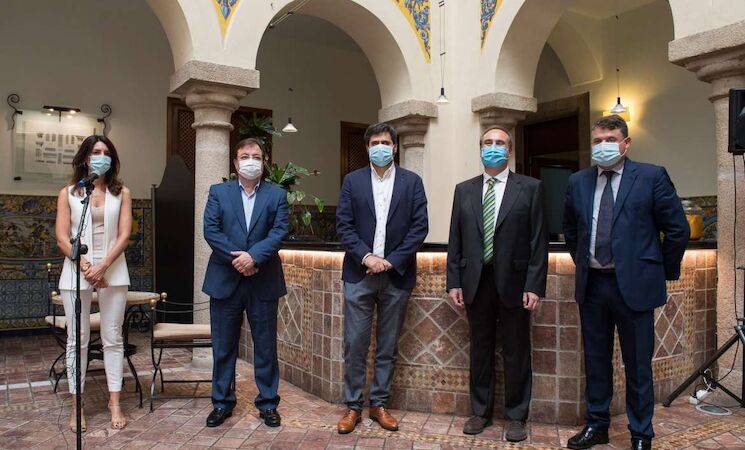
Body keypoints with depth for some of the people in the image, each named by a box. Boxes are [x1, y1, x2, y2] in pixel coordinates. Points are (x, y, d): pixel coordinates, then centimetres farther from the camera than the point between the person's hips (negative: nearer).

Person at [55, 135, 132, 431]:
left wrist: (102, 266, -13)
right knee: (77, 340, 5)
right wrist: (87, 267, -12)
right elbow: (62, 239, 0)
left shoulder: (121, 193, 6)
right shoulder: (68, 193, 6)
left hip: (113, 272, 0)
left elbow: (124, 235, -2)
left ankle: (115, 402, 11)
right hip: (77, 272, 0)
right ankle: (77, 405, 14)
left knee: (112, 338, 4)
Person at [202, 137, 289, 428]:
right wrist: (237, 259, -14)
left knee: (266, 346, 7)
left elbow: (279, 231, -6)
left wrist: (253, 256, -20)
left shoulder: (277, 195, 5)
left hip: (263, 282, 0)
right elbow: (210, 230, -4)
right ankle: (222, 402, 24)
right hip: (225, 280, 1)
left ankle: (268, 403, 20)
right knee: (223, 346, 9)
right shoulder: (218, 192, 7)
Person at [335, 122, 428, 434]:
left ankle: (379, 404, 23)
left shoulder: (412, 182, 5)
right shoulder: (353, 180, 6)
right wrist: (366, 257, -13)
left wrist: (391, 261, -11)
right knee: (355, 344, 3)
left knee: (388, 346, 9)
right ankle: (353, 406, 17)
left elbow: (419, 227, -2)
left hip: (396, 276, 0)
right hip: (359, 274, 0)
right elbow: (343, 225, 0)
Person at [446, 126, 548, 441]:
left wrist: (534, 285, -9)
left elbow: (538, 241, -3)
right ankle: (481, 412, 28)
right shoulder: (464, 190, 9)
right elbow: (455, 240, 8)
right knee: (480, 350, 12)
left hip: (513, 282, -2)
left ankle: (516, 416, 24)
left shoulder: (530, 188, 1)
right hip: (475, 283, 3)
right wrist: (454, 281, 2)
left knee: (516, 353, 7)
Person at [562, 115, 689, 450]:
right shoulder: (578, 182, 6)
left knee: (637, 365, 7)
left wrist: (664, 272, 2)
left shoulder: (652, 177, -5)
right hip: (591, 284, 4)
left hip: (634, 285, -3)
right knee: (596, 360, 14)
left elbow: (678, 229, 0)